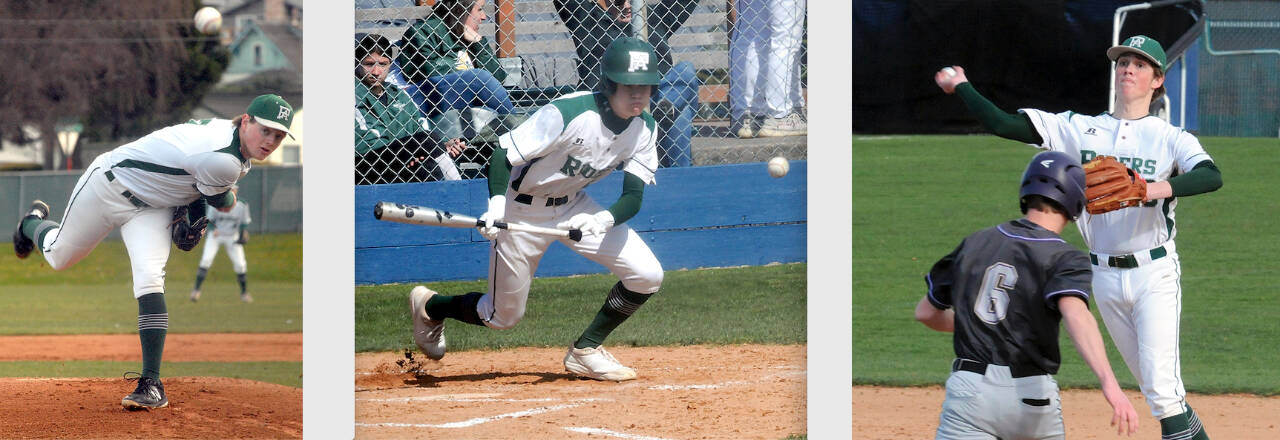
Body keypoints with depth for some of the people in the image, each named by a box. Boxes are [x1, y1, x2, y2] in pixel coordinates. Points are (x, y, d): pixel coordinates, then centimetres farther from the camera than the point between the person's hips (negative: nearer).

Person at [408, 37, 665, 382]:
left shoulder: (642, 128, -11)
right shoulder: (568, 114, -30)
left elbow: (634, 195, -14)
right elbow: (503, 154, -27)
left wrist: (607, 219, -36)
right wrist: (497, 202, -44)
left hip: (574, 205, 6)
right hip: (522, 209, -6)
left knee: (647, 276, -9)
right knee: (503, 316, 4)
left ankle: (586, 351, 9)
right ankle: (429, 306, 33)